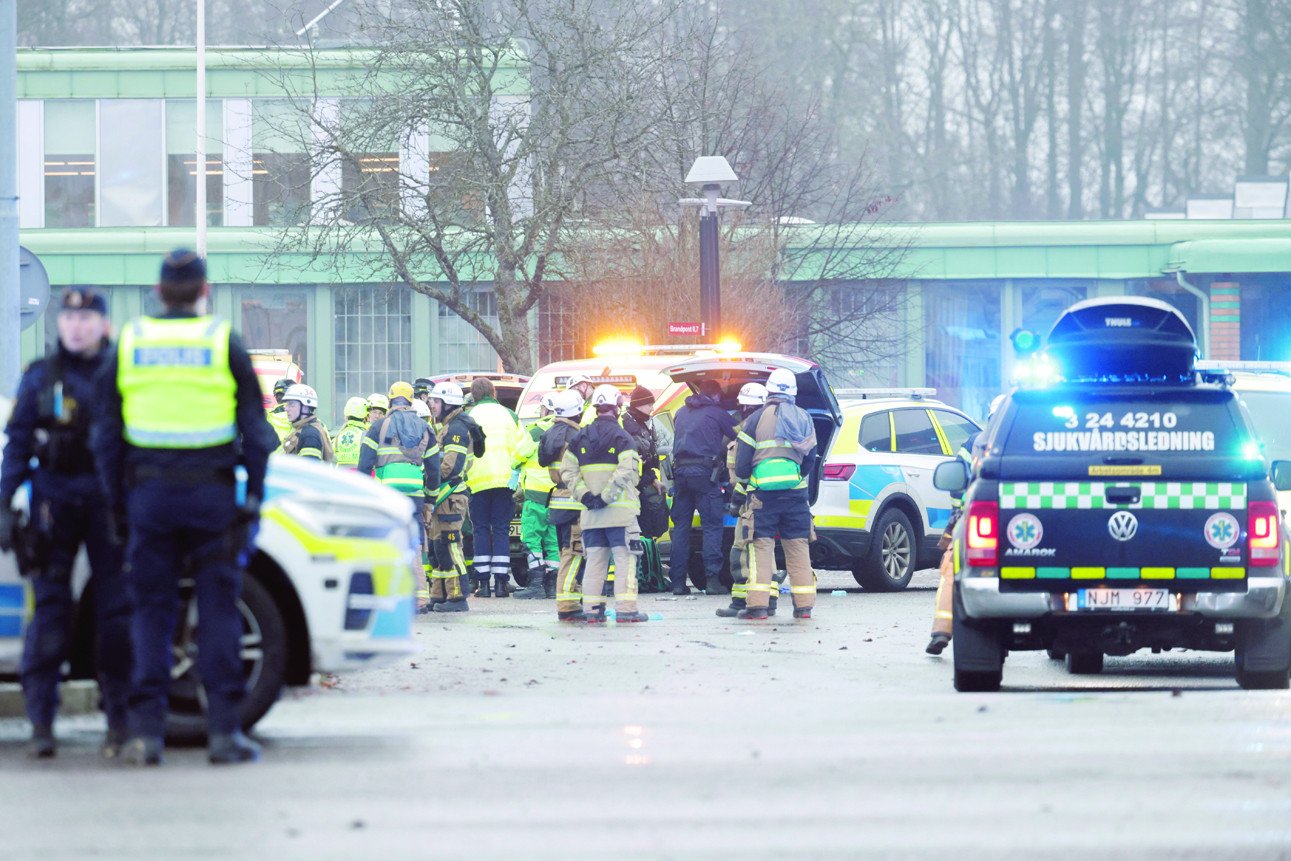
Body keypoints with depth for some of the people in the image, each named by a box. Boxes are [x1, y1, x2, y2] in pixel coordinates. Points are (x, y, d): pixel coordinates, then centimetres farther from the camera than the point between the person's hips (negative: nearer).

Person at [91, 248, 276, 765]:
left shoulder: (129, 345, 6)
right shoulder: (224, 344, 0)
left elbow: (105, 434, 8)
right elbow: (256, 431, 0)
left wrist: (117, 501, 13)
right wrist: (254, 495, 6)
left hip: (149, 491, 2)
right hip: (211, 491, -1)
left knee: (151, 611, 4)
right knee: (218, 609, 1)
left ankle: (146, 731, -2)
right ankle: (224, 730, -3)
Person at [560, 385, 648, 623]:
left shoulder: (580, 438, 10)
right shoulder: (620, 437, -7)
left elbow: (567, 472, 4)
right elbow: (625, 472, -20)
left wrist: (585, 496, -3)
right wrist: (606, 497, -16)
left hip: (590, 513, 5)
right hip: (619, 512, -5)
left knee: (595, 560, 11)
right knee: (625, 559, -2)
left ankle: (592, 609, 9)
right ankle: (625, 609, -8)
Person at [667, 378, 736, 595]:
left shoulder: (682, 413, 18)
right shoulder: (717, 413, 3)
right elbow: (736, 436, 11)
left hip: (680, 471, 5)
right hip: (704, 471, -5)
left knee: (681, 526, 7)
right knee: (712, 525, -3)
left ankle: (678, 581, 4)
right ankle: (712, 580, -11)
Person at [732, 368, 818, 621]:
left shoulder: (756, 419, -3)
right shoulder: (804, 418, 10)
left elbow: (742, 462, -2)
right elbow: (810, 459, 15)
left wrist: (741, 488, 11)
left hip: (764, 493, -3)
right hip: (796, 493, 3)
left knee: (762, 546, -3)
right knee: (798, 547, 8)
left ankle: (757, 605, -9)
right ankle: (804, 605, 7)